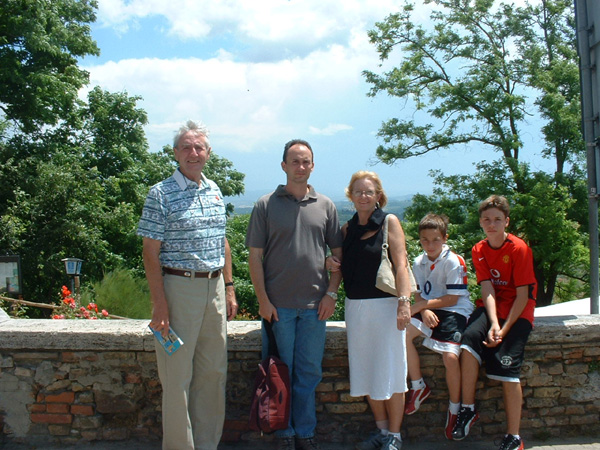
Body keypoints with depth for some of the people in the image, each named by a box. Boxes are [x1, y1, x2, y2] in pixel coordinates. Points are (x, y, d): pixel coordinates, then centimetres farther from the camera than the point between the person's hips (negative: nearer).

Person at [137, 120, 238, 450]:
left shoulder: (214, 191, 11)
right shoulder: (161, 194, -7)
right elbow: (151, 252, -10)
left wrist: (229, 288, 13)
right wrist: (159, 303, -15)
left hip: (214, 288, 6)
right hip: (178, 287, -6)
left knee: (213, 372, 12)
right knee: (178, 375, 2)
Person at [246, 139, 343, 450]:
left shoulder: (325, 206, 7)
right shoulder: (266, 205, 0)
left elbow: (338, 253, 9)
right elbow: (255, 255, -2)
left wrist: (331, 293, 0)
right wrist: (263, 299, -8)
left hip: (315, 304, 2)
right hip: (278, 304, -2)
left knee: (309, 372, 10)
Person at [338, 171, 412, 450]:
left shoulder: (389, 222, -3)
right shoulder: (347, 228, 11)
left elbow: (401, 264, -10)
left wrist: (404, 302, -19)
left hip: (384, 304, -5)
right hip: (355, 306, 5)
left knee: (389, 373, 2)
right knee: (366, 371, 11)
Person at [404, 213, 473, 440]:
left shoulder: (454, 262, -14)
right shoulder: (419, 262, 5)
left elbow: (452, 299, -15)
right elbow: (419, 294, 7)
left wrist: (420, 306, -17)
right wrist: (424, 311, -16)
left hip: (454, 311, -6)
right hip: (429, 310, 6)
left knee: (450, 357, -23)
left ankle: (454, 408, 3)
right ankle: (418, 386, -1)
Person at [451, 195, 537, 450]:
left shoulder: (519, 249, -11)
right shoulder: (479, 250, 3)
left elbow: (522, 295, -12)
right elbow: (487, 289, -7)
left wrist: (504, 329, -19)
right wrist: (493, 324, -22)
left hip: (517, 311, -4)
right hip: (491, 307, 4)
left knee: (507, 371, -16)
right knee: (469, 340, -26)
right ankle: (468, 409, -11)